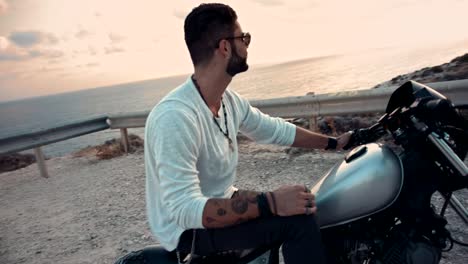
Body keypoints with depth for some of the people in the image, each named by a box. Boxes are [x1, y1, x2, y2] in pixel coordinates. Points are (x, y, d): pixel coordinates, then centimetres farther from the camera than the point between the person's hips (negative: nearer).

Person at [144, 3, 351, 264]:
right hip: (189, 229, -8)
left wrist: (333, 143, 14)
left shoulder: (230, 100, -3)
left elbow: (275, 130, 10)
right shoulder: (175, 117, -31)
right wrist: (270, 203, -38)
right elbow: (184, 210, -34)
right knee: (298, 220, -23)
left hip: (220, 203, 9)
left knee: (303, 205, 13)